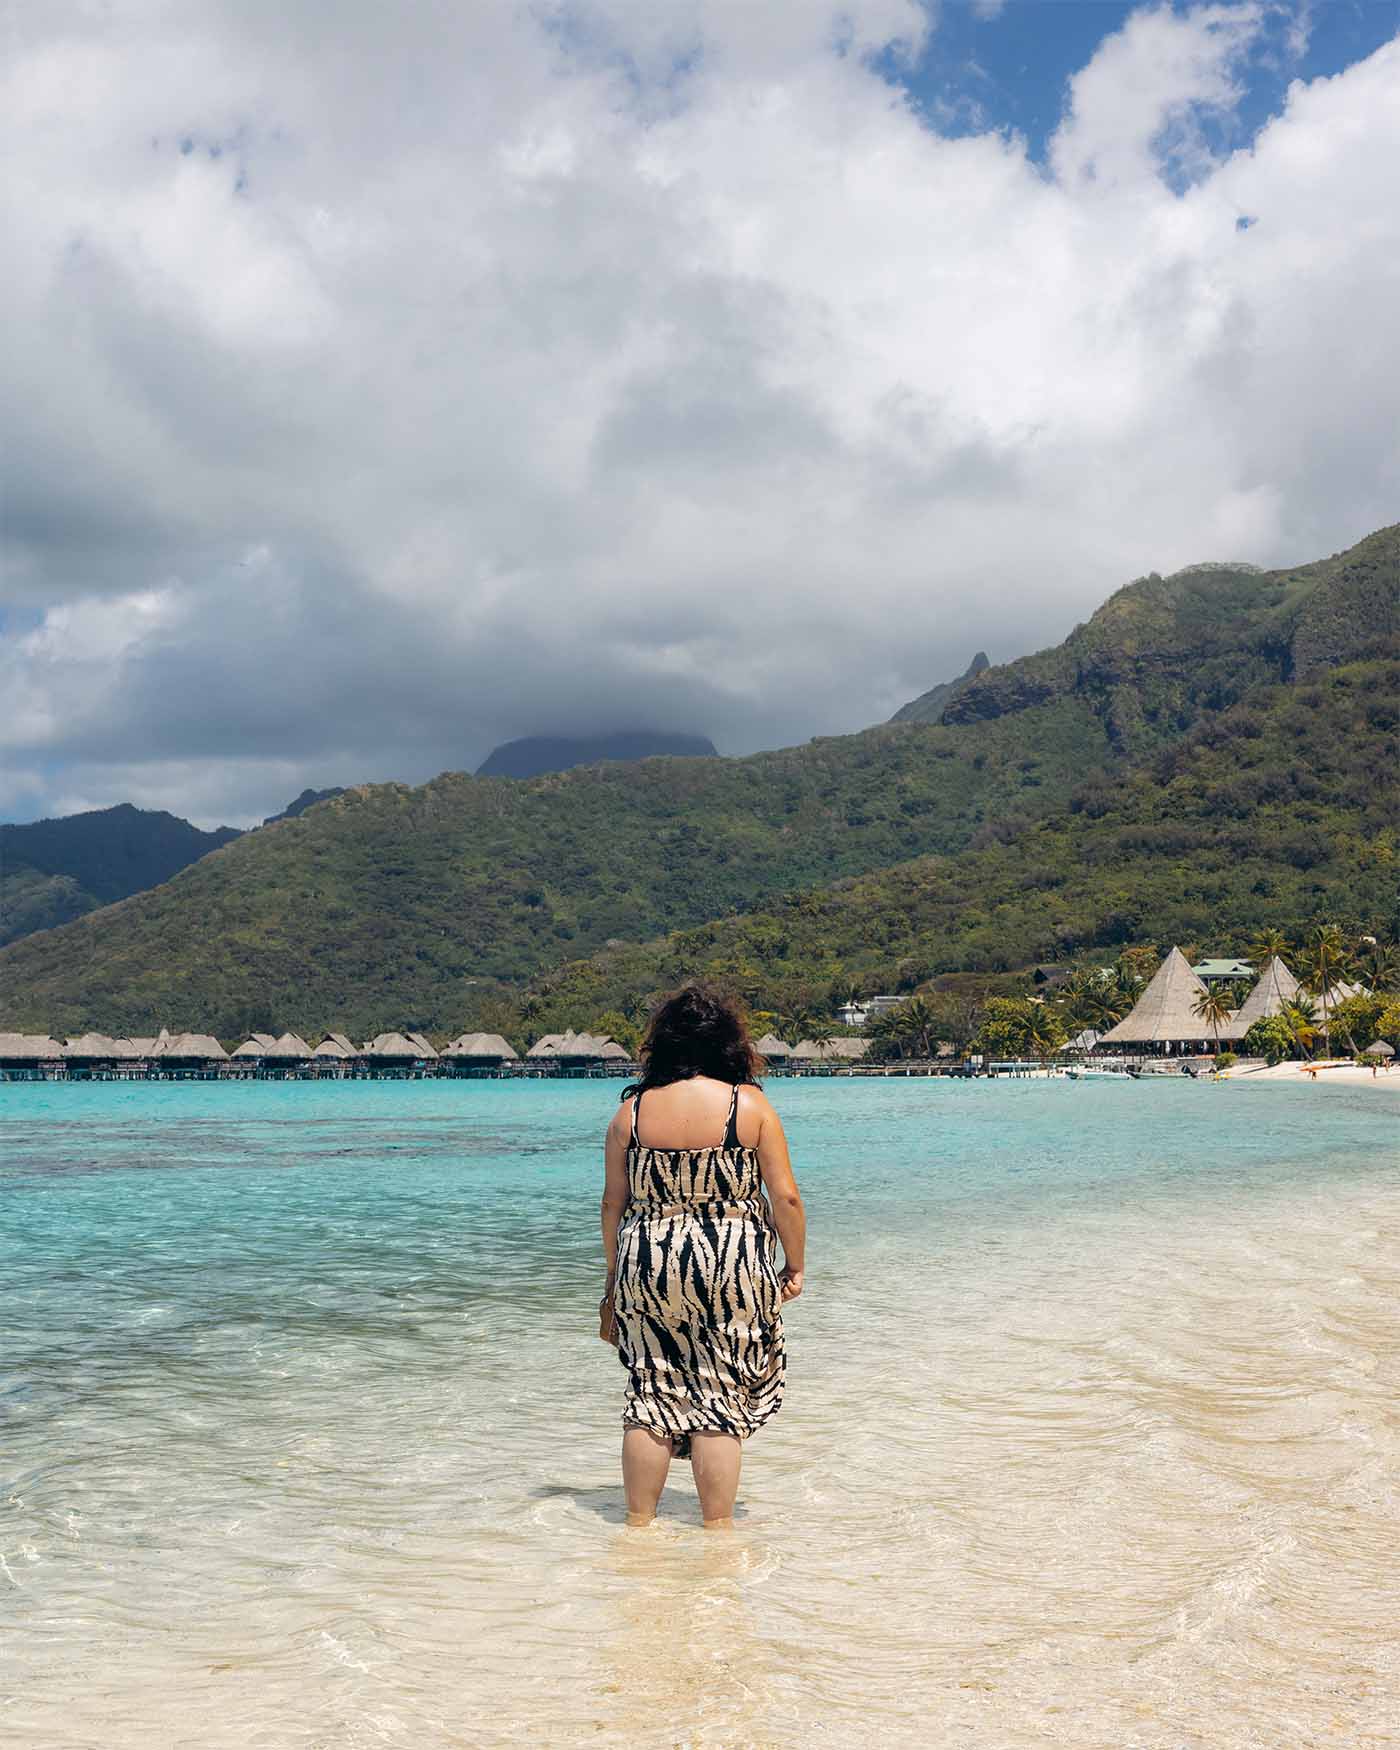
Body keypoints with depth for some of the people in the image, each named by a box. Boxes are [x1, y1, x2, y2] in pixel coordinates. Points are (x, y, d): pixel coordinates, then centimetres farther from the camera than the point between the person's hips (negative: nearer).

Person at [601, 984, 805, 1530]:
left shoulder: (631, 1111, 1)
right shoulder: (750, 1105, -5)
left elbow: (613, 1204, 6)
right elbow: (786, 1196, -5)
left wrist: (616, 1275, 17)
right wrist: (794, 1265, 8)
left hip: (646, 1264, 2)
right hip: (731, 1263, -2)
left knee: (651, 1395, 12)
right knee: (719, 1403, 6)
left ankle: (639, 1523, 19)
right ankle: (717, 1527, 11)